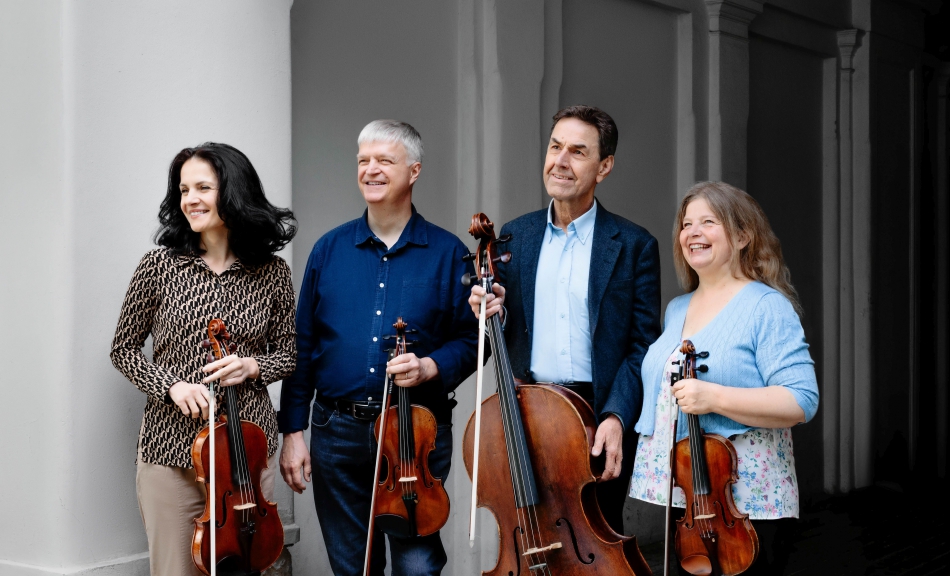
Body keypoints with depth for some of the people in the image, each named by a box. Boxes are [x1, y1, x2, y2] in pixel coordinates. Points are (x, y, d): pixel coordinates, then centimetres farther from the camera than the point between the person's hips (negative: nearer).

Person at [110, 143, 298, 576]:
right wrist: (171, 385, -13)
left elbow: (288, 354, 10)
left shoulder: (272, 273, 0)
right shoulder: (160, 265, -4)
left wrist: (252, 366, -11)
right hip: (172, 447, -1)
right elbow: (124, 348, 4)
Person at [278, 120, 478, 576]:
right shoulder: (329, 249, 6)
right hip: (337, 432, 3)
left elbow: (470, 340, 1)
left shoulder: (447, 253, 0)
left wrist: (430, 367, -19)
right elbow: (303, 347, 6)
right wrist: (292, 431, 2)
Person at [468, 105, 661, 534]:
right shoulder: (514, 236, 9)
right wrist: (493, 312, -8)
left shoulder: (633, 245, -1)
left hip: (599, 421, -2)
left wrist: (615, 417, -15)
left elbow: (643, 346, -4)